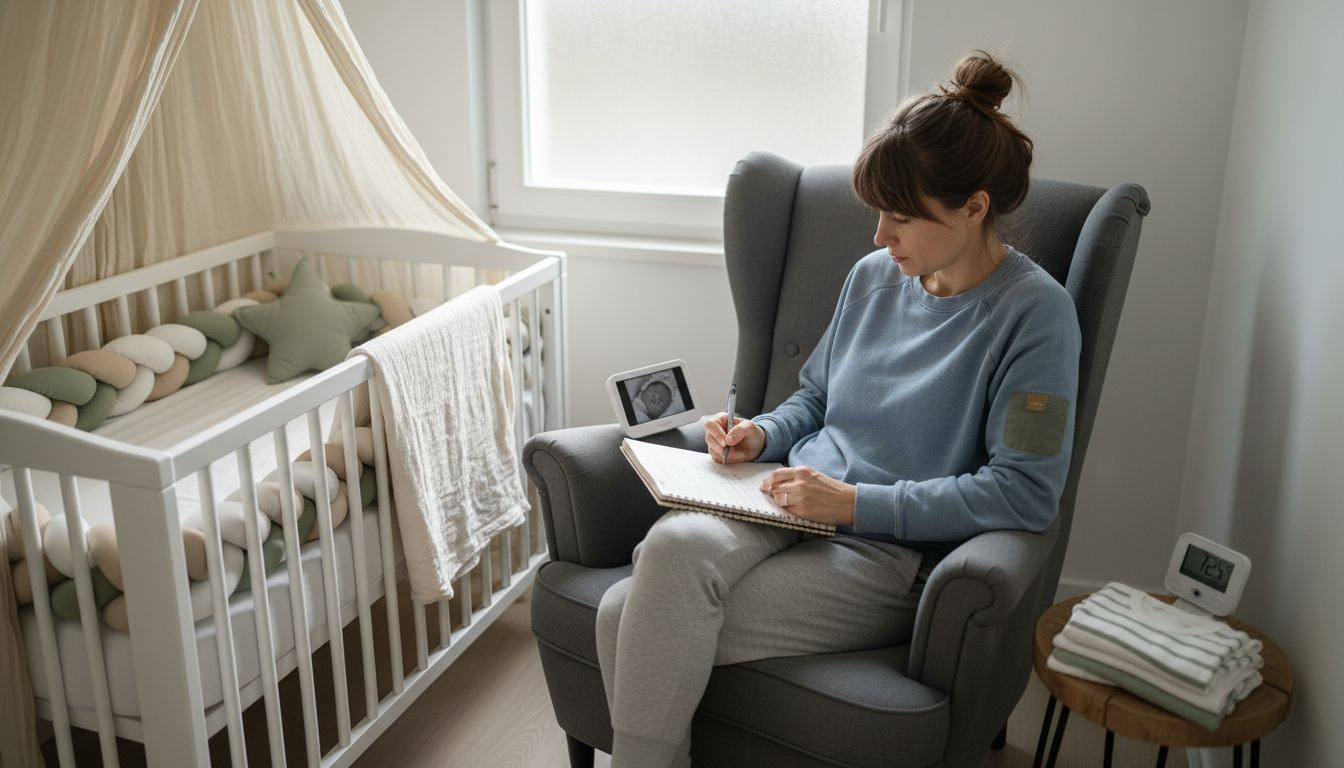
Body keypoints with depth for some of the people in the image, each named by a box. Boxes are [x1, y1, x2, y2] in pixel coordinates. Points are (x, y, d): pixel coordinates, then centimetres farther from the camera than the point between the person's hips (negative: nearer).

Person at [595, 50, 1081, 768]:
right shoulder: (874, 276, 12)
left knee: (648, 628, -24)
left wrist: (857, 501, -16)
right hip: (790, 507, 6)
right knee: (672, 545, -28)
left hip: (889, 551, -6)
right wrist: (762, 433, 3)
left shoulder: (1034, 311, -8)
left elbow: (1025, 493, -13)